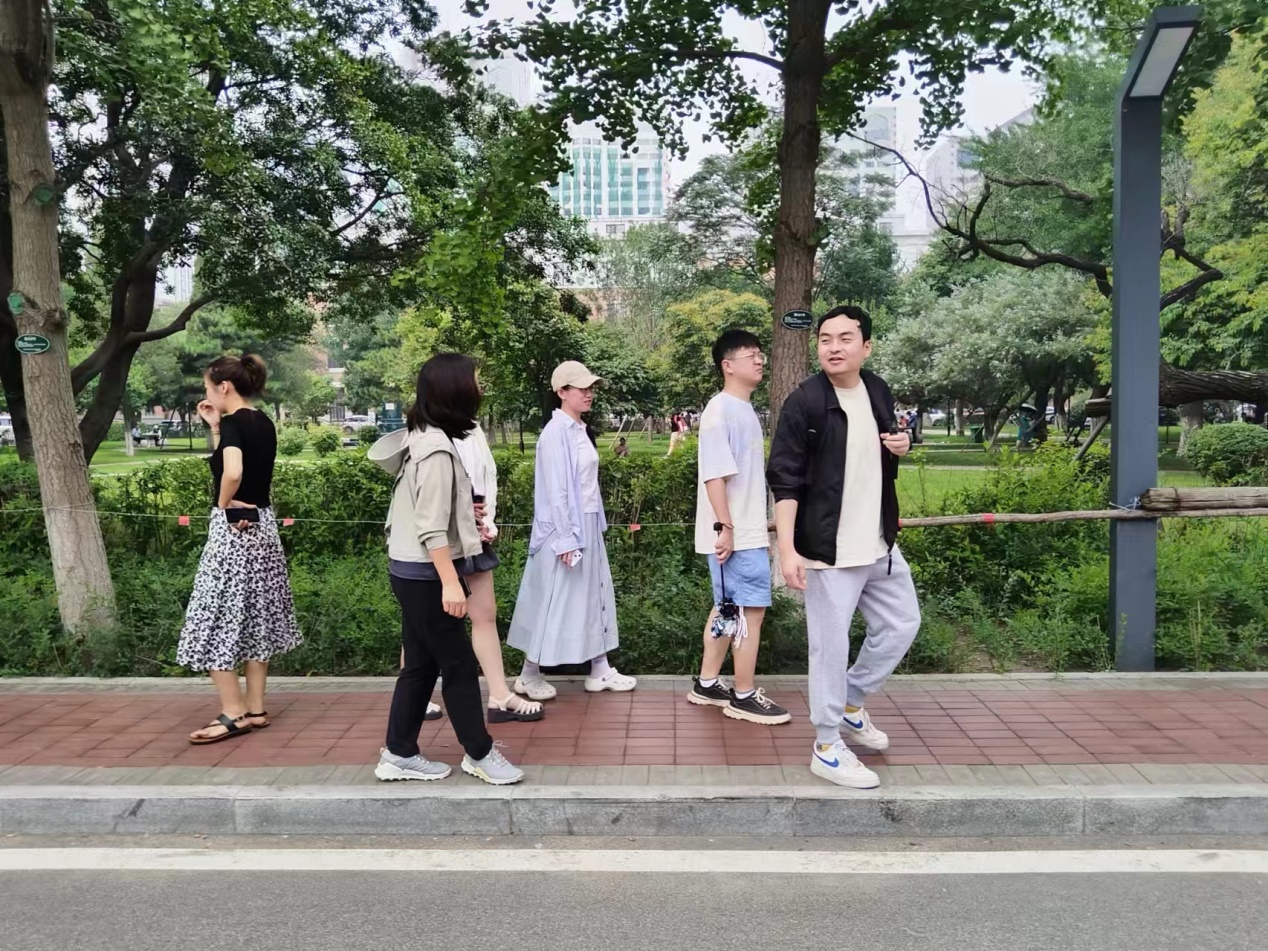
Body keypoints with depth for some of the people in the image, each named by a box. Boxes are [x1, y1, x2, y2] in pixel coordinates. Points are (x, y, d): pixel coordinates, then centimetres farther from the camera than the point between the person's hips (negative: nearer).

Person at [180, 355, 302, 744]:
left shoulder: (234, 423, -15)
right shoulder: (264, 423, 10)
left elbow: (232, 473, -31)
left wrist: (223, 504, -14)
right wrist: (215, 427, 11)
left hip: (233, 529, -9)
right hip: (262, 526, 9)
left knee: (218, 621, 0)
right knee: (255, 618, 14)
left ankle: (233, 714, 4)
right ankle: (256, 708, 20)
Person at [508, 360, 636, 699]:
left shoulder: (581, 430, 9)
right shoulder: (556, 433, -17)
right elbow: (556, 491, -20)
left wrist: (594, 526, 15)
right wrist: (565, 539, -21)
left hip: (587, 525, 9)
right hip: (565, 527, -9)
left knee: (594, 595, 13)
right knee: (554, 600, 1)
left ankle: (600, 670, 22)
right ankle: (529, 674, 15)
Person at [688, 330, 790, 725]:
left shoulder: (746, 410, 15)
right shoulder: (721, 410, -13)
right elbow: (714, 473, -20)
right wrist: (724, 526, -23)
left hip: (748, 530, 9)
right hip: (735, 534, -9)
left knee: (728, 608, 15)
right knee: (751, 610, -4)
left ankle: (707, 684, 25)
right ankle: (744, 696, 7)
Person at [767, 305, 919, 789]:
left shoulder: (879, 392, 7)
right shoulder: (804, 402, -13)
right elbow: (785, 480, -15)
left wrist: (900, 447, 0)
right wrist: (787, 548, -21)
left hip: (880, 544, 7)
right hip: (828, 548, -7)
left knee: (902, 624, 17)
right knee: (831, 645, 0)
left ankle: (851, 706, 36)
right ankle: (827, 747, 16)